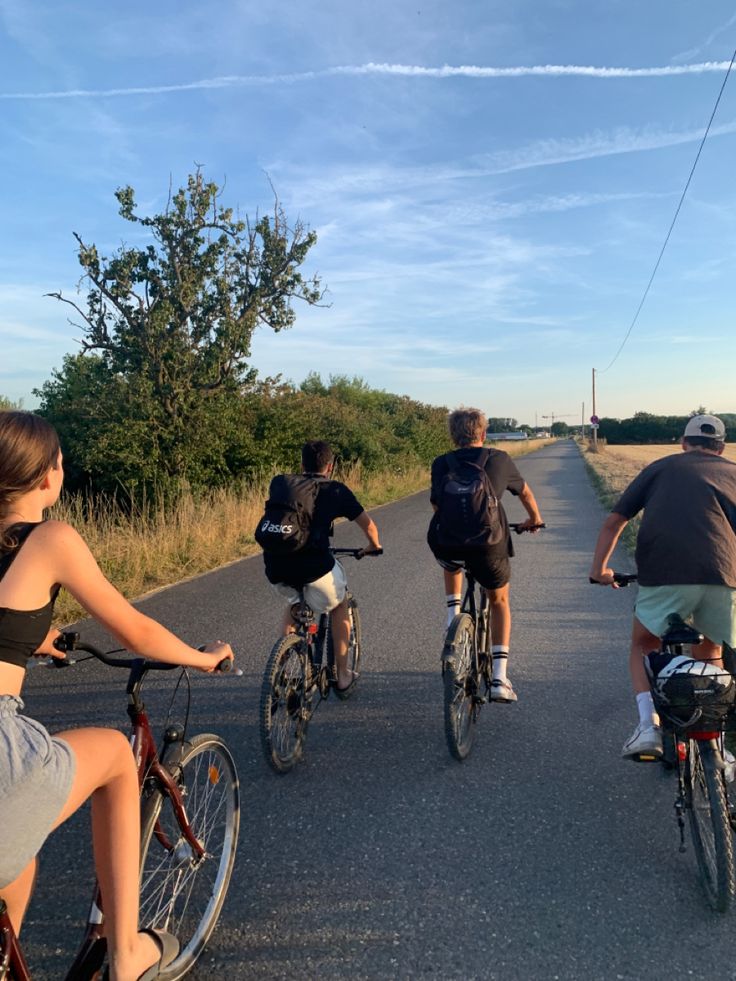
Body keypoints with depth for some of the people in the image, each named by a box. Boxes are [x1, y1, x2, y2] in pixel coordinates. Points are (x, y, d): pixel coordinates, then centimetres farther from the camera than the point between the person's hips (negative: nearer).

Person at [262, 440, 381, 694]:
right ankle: (342, 676, 29)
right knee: (339, 605, 26)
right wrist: (374, 546, 41)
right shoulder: (336, 490, 11)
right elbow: (368, 525, 19)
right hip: (314, 566, -3)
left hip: (276, 570, 4)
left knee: (293, 602, 35)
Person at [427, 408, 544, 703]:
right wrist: (534, 519, 50)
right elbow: (524, 492, 30)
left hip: (445, 541, 1)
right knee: (499, 601, 23)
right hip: (487, 541, -1)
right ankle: (499, 678, 15)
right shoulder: (499, 459, 15)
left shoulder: (441, 463, 14)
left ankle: (453, 615, 24)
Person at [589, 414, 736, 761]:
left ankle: (648, 724, 2)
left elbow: (614, 520, 14)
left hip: (664, 576, -2)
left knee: (643, 646, 21)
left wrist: (599, 567, 20)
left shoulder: (661, 467, 19)